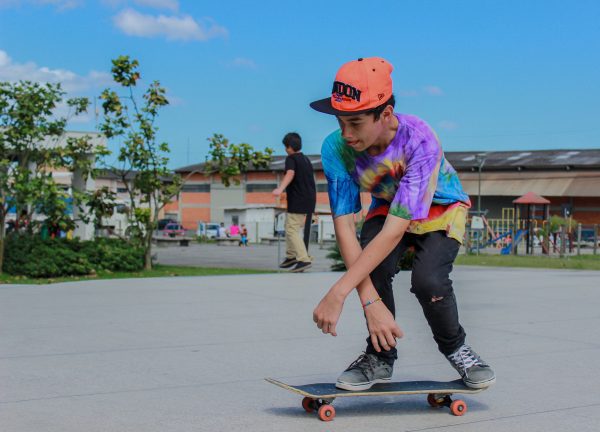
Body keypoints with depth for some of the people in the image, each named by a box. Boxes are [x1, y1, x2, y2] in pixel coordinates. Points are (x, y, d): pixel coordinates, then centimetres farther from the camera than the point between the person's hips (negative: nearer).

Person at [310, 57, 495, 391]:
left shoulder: (419, 140, -38)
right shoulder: (336, 147, -27)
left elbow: (395, 229, -42)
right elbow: (343, 224, -29)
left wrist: (338, 294, -47)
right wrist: (370, 301, -40)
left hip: (441, 209, -3)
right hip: (387, 208, 3)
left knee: (428, 280, -29)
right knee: (373, 268, -28)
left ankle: (455, 347, 3)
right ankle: (381, 357, -3)